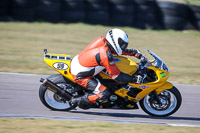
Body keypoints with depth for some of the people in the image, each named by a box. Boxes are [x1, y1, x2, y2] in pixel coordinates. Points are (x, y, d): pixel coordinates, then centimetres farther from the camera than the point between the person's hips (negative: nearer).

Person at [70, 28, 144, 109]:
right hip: (80, 75, -10)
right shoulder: (106, 56, -29)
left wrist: (135, 52, 17)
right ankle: (79, 101, -3)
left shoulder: (104, 42, -4)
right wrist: (135, 79, -19)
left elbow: (120, 50, 19)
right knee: (104, 94, -17)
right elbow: (116, 76, -22)